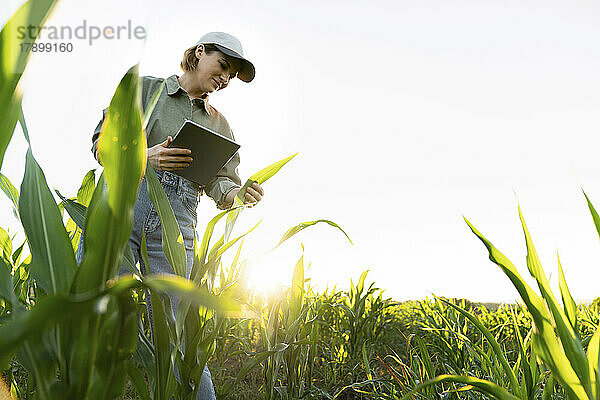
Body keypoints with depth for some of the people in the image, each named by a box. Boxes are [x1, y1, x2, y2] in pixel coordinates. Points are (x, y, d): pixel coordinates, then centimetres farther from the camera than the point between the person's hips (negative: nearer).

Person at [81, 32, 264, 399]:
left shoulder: (220, 125, 22)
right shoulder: (145, 88, 14)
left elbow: (221, 183, 14)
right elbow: (102, 143, 8)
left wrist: (238, 194, -10)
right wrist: (145, 156, -12)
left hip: (175, 228, 1)